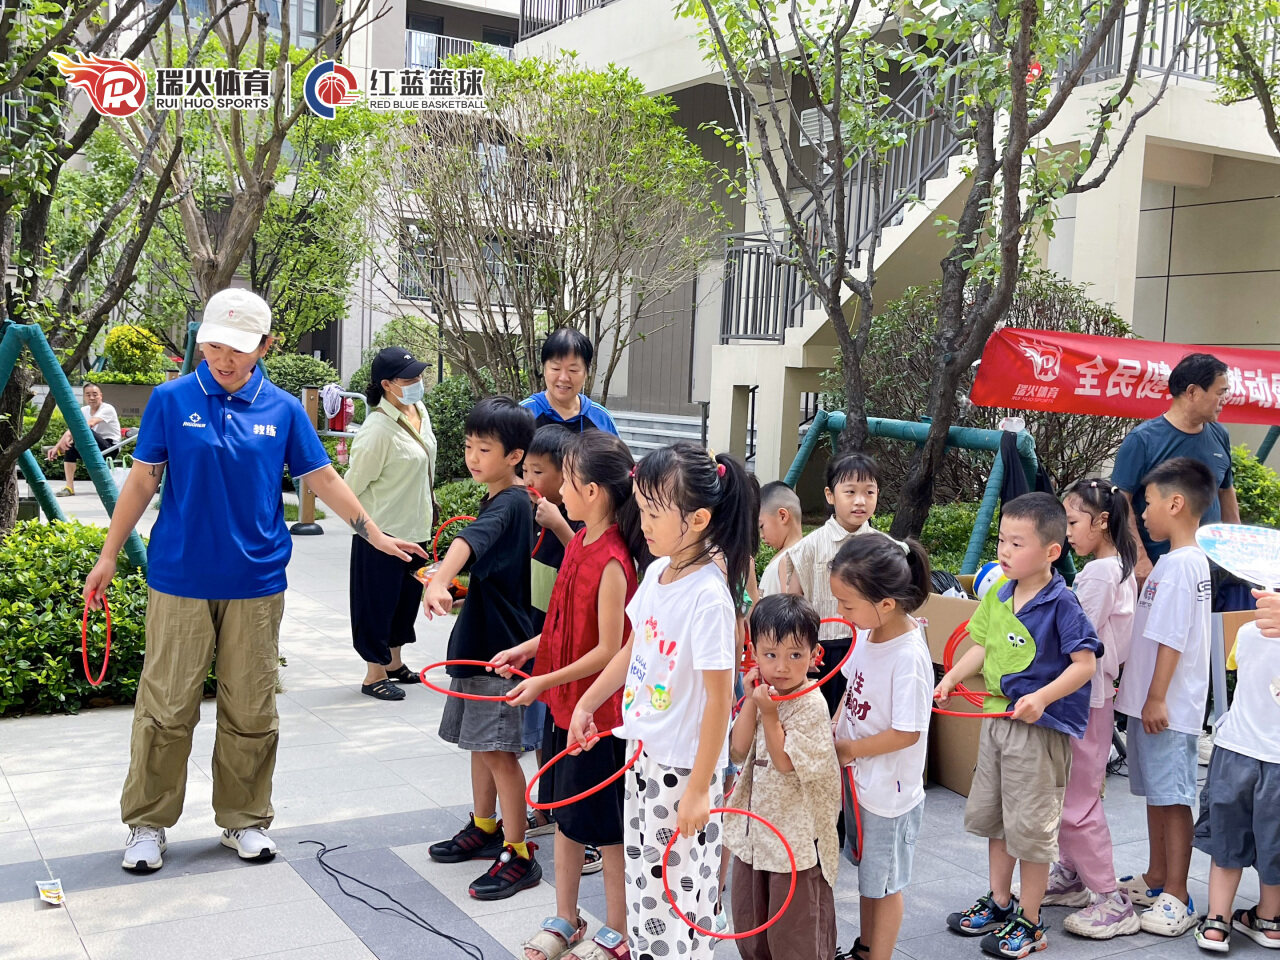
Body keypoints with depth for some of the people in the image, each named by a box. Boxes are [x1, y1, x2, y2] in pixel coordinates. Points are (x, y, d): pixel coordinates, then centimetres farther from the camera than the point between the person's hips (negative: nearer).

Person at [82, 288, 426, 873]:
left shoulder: (283, 409, 3)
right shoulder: (171, 400, -1)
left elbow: (323, 479, 7)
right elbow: (142, 480, 4)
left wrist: (376, 535, 5)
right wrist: (108, 556, 5)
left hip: (255, 582, 2)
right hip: (180, 579, -1)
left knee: (251, 713, 9)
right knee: (166, 709, 2)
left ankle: (245, 819, 24)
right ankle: (148, 823, 19)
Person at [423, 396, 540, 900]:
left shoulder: (509, 504, -19)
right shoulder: (499, 501, 12)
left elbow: (470, 541, -40)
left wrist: (440, 582, -56)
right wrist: (447, 578, 21)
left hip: (501, 646, -10)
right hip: (480, 638, 10)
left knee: (499, 749, -6)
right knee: (479, 741, 19)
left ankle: (518, 854, 2)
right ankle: (485, 827, 35)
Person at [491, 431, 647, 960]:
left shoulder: (612, 562, -24)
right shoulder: (579, 543, 4)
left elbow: (608, 649, -22)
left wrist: (545, 680, -18)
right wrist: (526, 649, 7)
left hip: (599, 709, -9)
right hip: (564, 702, 9)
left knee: (604, 824, 7)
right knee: (564, 814, 18)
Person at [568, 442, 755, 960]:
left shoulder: (708, 597, -23)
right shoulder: (657, 573, 1)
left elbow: (719, 698, -22)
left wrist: (699, 787, -19)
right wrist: (587, 704, 21)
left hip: (683, 766, -8)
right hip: (643, 752, 8)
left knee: (679, 890, 4)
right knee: (642, 880, 19)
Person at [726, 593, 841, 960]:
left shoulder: (811, 705, -18)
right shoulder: (762, 693, 0)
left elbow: (785, 762, -19)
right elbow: (738, 752, -5)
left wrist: (769, 713, -23)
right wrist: (751, 701, -11)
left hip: (797, 837, -7)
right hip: (754, 831, 7)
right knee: (749, 929, 21)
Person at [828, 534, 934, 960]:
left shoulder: (908, 657, -29)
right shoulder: (867, 632, -6)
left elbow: (907, 733, -25)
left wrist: (848, 749, -14)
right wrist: (832, 737, -2)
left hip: (889, 791, -8)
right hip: (859, 779, 8)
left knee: (884, 884, 13)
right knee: (866, 873, 25)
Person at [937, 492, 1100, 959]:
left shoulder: (1061, 603, -18)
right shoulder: (998, 594, 4)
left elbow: (1085, 663, -18)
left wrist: (1042, 698, -28)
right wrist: (952, 678, -1)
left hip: (1040, 728, -8)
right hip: (997, 719, 8)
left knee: (1030, 826, 3)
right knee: (991, 815, 19)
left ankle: (1029, 923, 19)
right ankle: (999, 902, 37)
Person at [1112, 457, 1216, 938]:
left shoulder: (1179, 565, -19)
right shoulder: (1188, 560, 13)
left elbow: (1172, 639, -22)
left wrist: (1156, 699, -21)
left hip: (1165, 708, -10)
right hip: (1149, 701, 10)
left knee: (1171, 796, -2)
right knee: (1155, 792, 18)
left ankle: (1176, 897, 7)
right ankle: (1156, 879, 30)